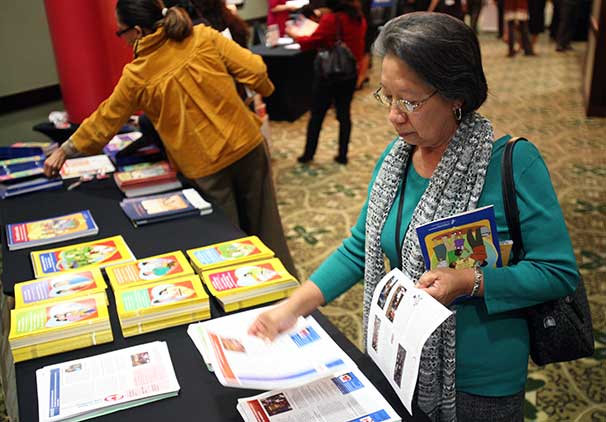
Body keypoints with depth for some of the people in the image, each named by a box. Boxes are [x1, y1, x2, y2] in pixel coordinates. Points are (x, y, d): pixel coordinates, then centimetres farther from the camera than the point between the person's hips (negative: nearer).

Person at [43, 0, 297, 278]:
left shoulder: (137, 76, -6)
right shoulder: (204, 37, -4)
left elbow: (104, 122, 4)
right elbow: (253, 69, -8)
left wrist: (64, 151, 18)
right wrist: (265, 89, 15)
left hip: (205, 165, -3)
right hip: (246, 143, 3)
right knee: (263, 225, 18)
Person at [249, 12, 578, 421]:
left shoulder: (512, 162, -22)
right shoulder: (396, 156, -5)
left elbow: (560, 271, -17)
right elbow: (361, 248, 2)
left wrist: (469, 282, -30)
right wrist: (293, 307, -8)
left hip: (481, 383, -5)